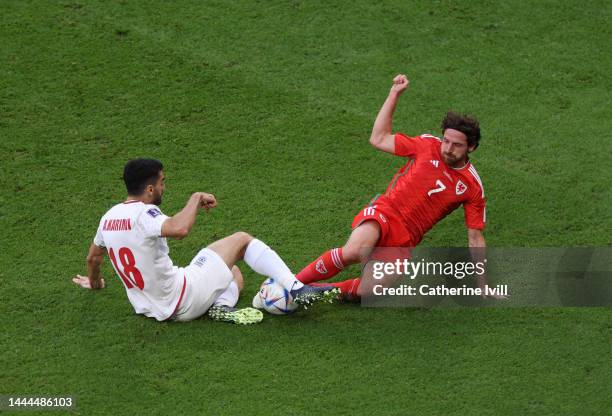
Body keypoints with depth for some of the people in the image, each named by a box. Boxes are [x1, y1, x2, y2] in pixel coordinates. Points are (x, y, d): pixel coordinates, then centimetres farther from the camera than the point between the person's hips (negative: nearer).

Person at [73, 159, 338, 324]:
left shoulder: (108, 217, 7)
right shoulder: (144, 214, -19)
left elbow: (93, 257, 24)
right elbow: (179, 229, -39)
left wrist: (94, 282, 45)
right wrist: (196, 199, -21)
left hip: (151, 309, 8)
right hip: (183, 298, -8)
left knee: (233, 273, 27)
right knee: (241, 239, 4)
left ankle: (222, 307, -6)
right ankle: (297, 290, -6)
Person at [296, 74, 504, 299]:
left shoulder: (473, 187, 2)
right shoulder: (428, 146, 1)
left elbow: (475, 238, 7)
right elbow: (379, 139, 6)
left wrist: (483, 286, 5)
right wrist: (394, 94, 1)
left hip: (405, 238, 1)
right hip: (384, 213, -1)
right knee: (354, 251, -36)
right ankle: (293, 283, -22)